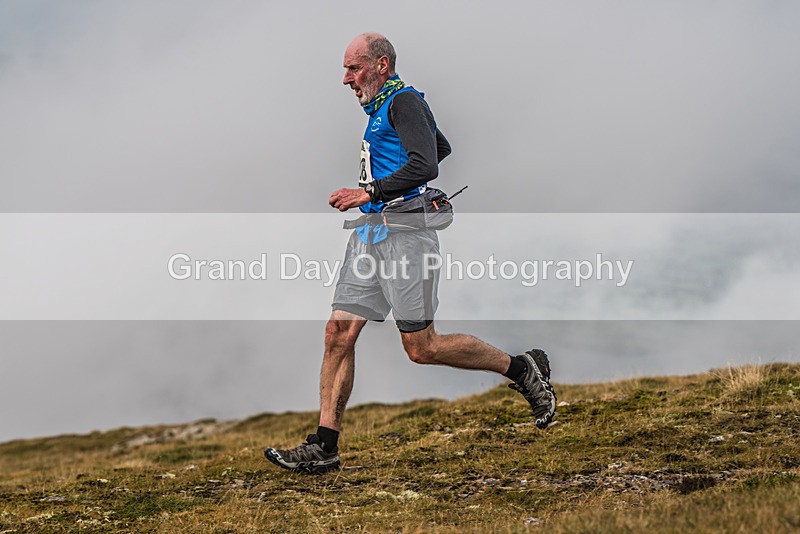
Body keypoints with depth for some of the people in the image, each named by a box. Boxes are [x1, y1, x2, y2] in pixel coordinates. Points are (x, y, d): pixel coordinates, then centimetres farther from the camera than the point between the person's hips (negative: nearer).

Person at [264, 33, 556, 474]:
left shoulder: (404, 102, -9)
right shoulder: (380, 107, 20)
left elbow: (426, 164, -24)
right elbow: (442, 148, 34)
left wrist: (371, 192, -24)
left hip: (403, 236, -10)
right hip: (370, 235, 10)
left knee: (421, 348, -5)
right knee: (338, 333, 0)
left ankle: (522, 369, 11)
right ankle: (323, 446, 1)